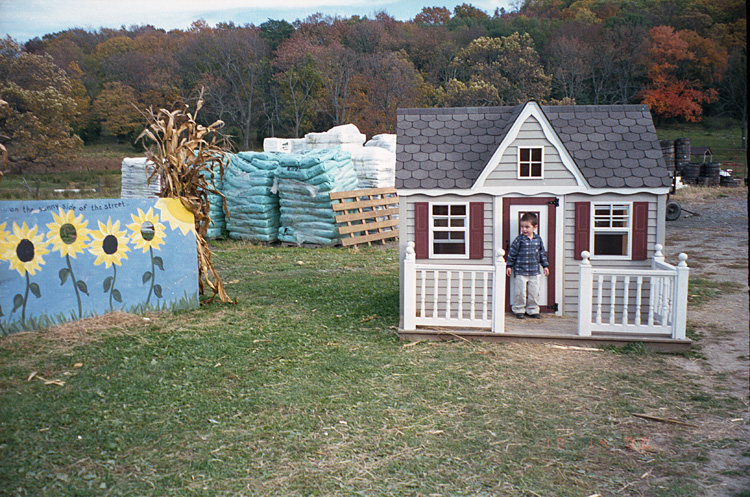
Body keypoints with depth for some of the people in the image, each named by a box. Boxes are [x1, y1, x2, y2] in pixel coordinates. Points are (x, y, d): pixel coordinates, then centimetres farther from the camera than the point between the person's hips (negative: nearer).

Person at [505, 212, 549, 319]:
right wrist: (509, 265, -3)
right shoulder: (519, 239, -8)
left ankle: (532, 310, 21)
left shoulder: (538, 239, 4)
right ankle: (519, 310, 14)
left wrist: (545, 265, 16)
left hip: (534, 271, 4)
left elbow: (542, 253, 15)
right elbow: (512, 253, -3)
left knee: (534, 292, 7)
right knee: (520, 292, -1)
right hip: (520, 271, -4)